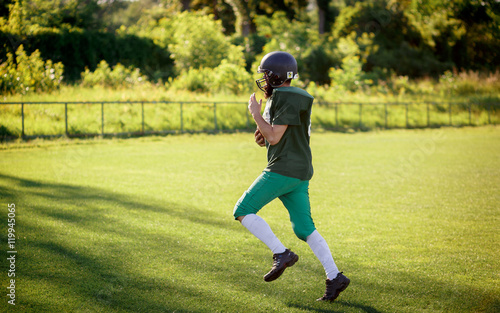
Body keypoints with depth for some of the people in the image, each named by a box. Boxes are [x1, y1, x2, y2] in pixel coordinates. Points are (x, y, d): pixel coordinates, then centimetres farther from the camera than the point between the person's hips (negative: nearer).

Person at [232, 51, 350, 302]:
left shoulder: (287, 98, -13)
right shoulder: (287, 98, 18)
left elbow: (274, 137, -17)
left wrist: (255, 114, -4)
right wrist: (264, 136, 9)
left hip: (284, 170, -10)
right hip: (300, 172, 10)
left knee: (243, 211, -4)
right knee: (304, 229, 10)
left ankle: (281, 254, -9)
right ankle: (335, 277, 3)